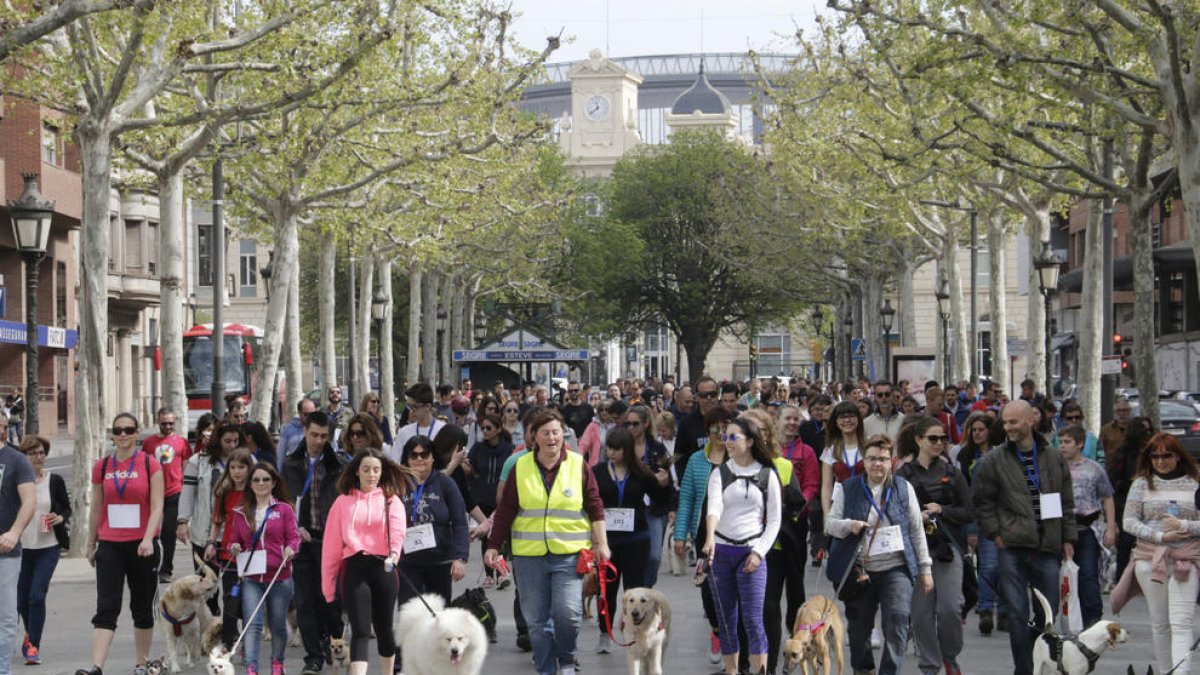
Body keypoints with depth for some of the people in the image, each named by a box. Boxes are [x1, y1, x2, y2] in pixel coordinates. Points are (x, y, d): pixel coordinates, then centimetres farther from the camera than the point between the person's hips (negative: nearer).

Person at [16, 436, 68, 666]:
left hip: (48, 546, -1)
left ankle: (33, 646, -7)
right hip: (21, 546, 1)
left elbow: (67, 509, 10)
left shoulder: (55, 481, 0)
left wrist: (60, 518, -11)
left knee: (37, 595, -13)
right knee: (22, 599, 9)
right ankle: (31, 634, 38)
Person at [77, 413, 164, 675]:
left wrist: (148, 539, -21)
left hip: (142, 545, -1)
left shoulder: (150, 464, -2)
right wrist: (90, 545, 18)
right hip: (110, 545, 1)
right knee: (106, 607, -9)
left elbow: (157, 507, -8)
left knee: (143, 608, 9)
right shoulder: (102, 466, 6)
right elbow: (96, 509, 14)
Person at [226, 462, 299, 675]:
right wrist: (234, 548, -4)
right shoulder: (240, 512, 11)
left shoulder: (284, 509, 4)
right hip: (251, 578, 1)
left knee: (277, 624, 10)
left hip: (279, 576, -1)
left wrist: (291, 548, -20)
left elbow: (293, 536, 1)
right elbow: (235, 540, 18)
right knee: (253, 624, -13)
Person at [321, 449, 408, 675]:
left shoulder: (391, 500, 9)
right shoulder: (343, 502, 11)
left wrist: (394, 551, -33)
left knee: (384, 628, 12)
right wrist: (328, 583, 6)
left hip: (383, 568, 1)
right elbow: (332, 544, 10)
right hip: (354, 569, -1)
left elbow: (397, 528, -11)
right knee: (360, 631, -12)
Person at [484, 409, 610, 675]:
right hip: (529, 555, 2)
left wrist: (601, 544, 1)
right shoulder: (520, 467, 4)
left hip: (569, 554, -2)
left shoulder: (578, 465, 2)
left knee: (567, 612, -13)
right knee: (536, 620, 4)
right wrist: (493, 546, 5)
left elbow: (595, 507, 5)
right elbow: (505, 510, 8)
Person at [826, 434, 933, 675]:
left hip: (896, 568, -1)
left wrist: (925, 568, 7)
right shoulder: (847, 488, 5)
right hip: (858, 571, 1)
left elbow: (917, 530, 9)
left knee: (897, 620, -18)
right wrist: (849, 525, -17)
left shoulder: (904, 488, 7)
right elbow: (830, 522, 5)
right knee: (859, 627, 10)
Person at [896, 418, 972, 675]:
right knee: (921, 610, 1)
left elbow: (969, 513, 6)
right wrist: (916, 517, -17)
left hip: (947, 546, 1)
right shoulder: (903, 474, 2)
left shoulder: (952, 472, 8)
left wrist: (942, 510, -9)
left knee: (951, 607, -10)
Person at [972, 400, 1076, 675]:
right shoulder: (995, 460, 1)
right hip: (1012, 547, -2)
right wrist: (995, 533, -4)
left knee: (1048, 613, 7)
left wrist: (1068, 539, 8)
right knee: (1017, 613, -4)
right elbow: (982, 501, 5)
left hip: (1048, 548, 2)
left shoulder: (1054, 459, 9)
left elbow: (1067, 503, 13)